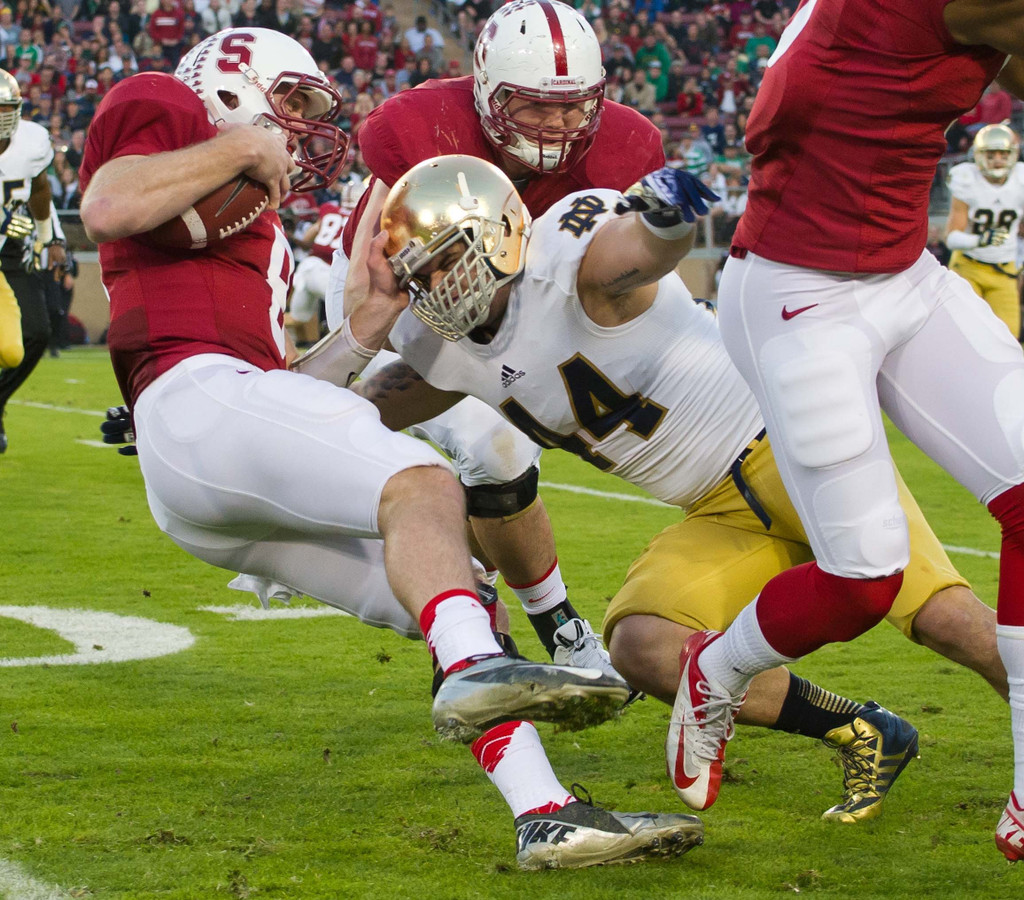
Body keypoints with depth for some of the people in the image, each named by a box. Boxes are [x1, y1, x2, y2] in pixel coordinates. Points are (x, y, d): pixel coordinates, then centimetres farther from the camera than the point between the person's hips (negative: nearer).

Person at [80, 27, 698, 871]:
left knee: (460, 596, -1)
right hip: (196, 397, -9)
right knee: (423, 485, -30)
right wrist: (243, 147, -2)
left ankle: (545, 814, -10)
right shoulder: (167, 113, 14)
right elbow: (106, 207, -11)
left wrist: (370, 324, 19)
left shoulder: (257, 228, 38)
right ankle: (475, 667, -55)